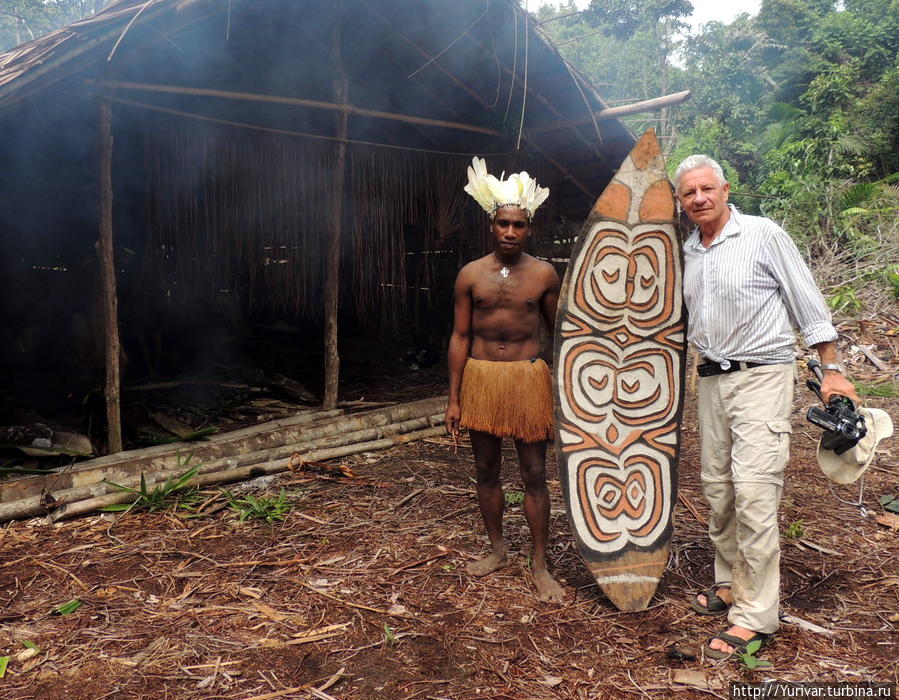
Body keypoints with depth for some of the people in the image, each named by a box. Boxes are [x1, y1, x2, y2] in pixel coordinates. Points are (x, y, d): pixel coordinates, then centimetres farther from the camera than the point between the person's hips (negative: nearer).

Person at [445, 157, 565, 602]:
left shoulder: (544, 274, -1)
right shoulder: (470, 275, 1)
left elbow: (558, 331, 9)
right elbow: (460, 337, 2)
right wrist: (454, 399, 0)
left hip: (527, 378, -1)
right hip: (481, 378, 2)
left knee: (535, 475, 3)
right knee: (486, 470, 12)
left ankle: (539, 565, 16)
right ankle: (496, 550, 31)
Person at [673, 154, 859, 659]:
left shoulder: (763, 234, -7)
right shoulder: (689, 252, 11)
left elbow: (808, 302, -5)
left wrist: (832, 370, -6)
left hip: (762, 376, -6)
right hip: (712, 379, 7)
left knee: (754, 490, -11)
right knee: (718, 488, 11)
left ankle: (756, 616, -3)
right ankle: (731, 583, 27)